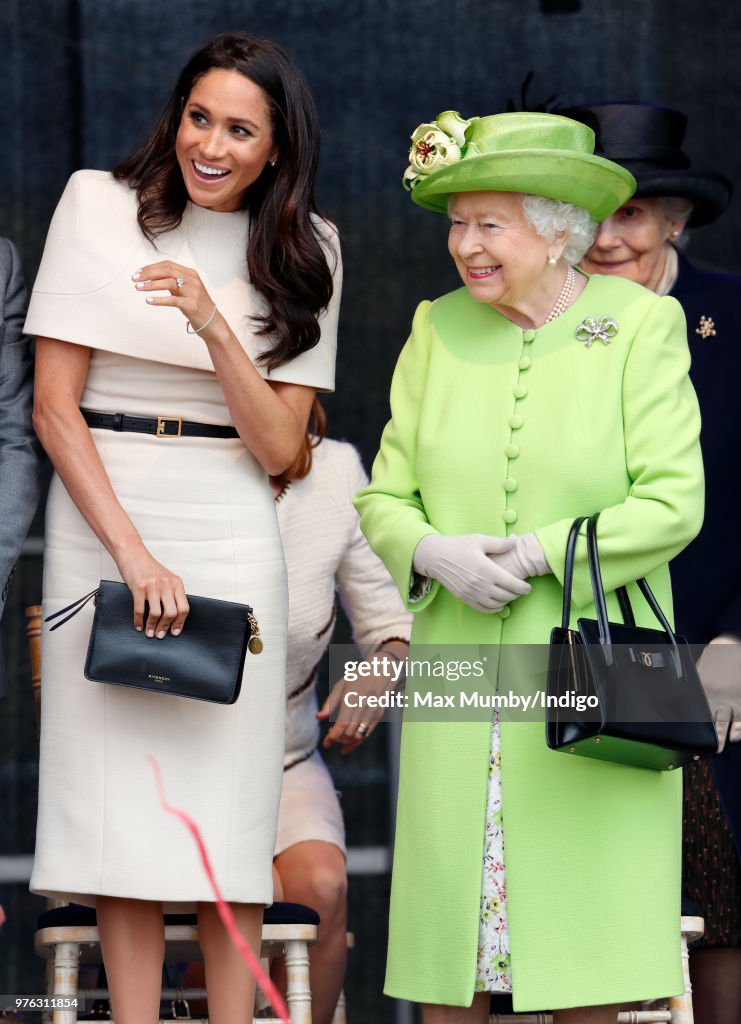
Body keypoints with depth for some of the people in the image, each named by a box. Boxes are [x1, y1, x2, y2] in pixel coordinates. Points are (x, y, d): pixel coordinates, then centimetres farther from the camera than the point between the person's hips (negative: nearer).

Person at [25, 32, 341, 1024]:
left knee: (230, 796, -1)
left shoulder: (301, 251, 8)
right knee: (122, 791, -6)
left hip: (231, 533, 2)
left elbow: (278, 445, 1)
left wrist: (213, 322, -14)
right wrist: (131, 551, -12)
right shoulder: (100, 205, 1)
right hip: (102, 522, -2)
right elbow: (53, 405, -3)